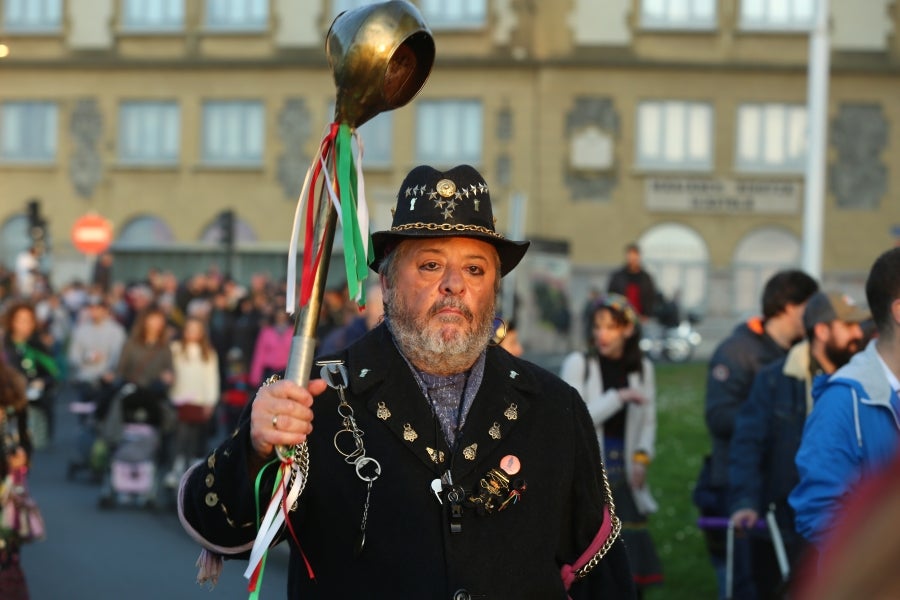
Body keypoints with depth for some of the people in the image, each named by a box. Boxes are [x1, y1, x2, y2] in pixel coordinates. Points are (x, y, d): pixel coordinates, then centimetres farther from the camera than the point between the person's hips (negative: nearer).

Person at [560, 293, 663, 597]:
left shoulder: (642, 368, 7)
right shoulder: (578, 363, -5)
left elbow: (648, 421, 13)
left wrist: (642, 457, -3)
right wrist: (619, 397, -18)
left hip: (623, 473, 4)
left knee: (632, 557, 3)